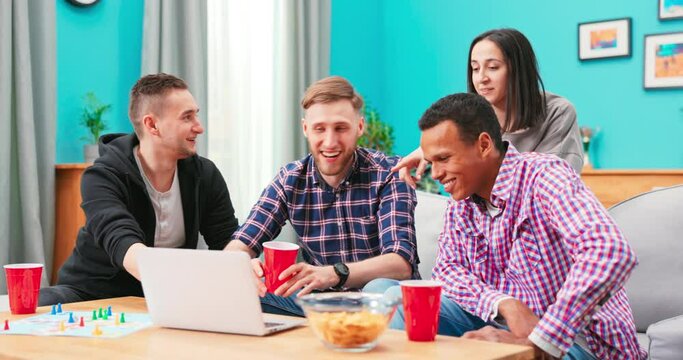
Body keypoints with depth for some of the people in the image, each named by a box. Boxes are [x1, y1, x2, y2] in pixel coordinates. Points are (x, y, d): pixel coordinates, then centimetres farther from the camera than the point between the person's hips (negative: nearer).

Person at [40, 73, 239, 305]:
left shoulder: (205, 175, 0)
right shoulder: (102, 178, -17)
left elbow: (228, 243, -3)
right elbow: (123, 246, -34)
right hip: (93, 294, -4)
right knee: (44, 304, -36)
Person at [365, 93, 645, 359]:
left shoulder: (542, 175, -17)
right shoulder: (460, 201, 7)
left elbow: (610, 252, -31)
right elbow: (447, 270, 0)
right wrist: (506, 305, -20)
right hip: (501, 324, 7)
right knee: (383, 289, -7)